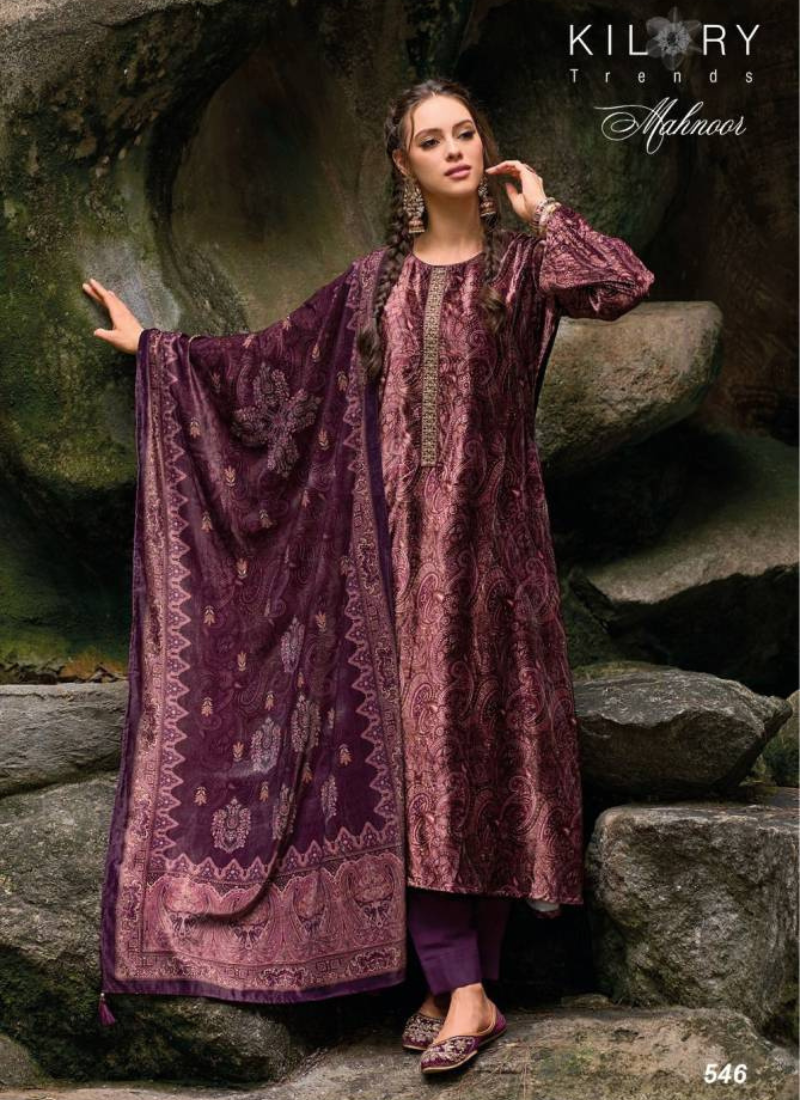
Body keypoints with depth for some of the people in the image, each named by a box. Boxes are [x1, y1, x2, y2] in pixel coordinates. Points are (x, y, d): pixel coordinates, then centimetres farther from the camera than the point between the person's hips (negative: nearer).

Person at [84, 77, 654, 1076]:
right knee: (412, 741, -2)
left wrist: (544, 213, -5)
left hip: (491, 535, -2)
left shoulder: (523, 263, 3)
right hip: (403, 540, 3)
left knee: (484, 732, -1)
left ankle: (458, 978, 5)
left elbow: (627, 286, -16)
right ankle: (463, 988, 4)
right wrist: (151, 342, 22)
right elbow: (271, 353, 19)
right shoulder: (375, 280, 12)